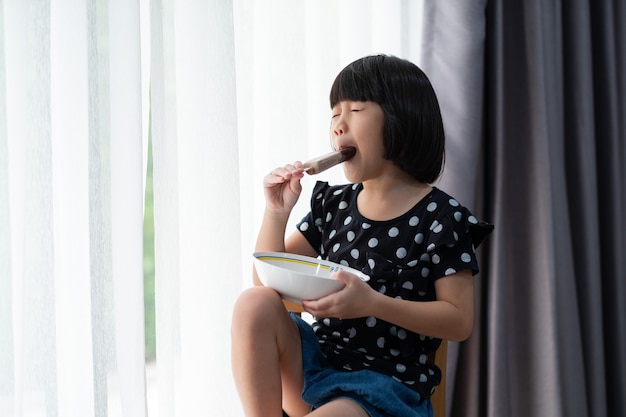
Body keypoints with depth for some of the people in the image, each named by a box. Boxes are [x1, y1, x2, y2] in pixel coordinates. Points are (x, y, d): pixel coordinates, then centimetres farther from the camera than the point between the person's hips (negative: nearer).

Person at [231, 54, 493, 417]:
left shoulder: (441, 218, -7)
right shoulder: (334, 204, 9)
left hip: (386, 385, -6)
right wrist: (277, 212, -5)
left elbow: (460, 321, -12)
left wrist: (372, 303, -24)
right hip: (317, 363, 6)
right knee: (255, 304, -21)